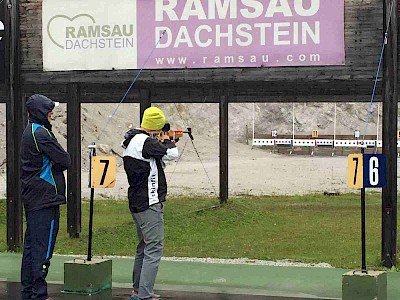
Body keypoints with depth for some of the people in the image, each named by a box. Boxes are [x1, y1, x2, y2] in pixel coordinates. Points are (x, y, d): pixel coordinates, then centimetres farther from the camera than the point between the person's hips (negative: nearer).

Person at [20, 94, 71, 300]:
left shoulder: (29, 132, 16)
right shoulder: (41, 133, -16)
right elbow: (65, 161, -13)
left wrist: (49, 165, 3)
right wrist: (60, 161, 6)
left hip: (30, 196, 10)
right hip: (45, 197, -10)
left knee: (31, 244, 13)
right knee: (43, 247, -7)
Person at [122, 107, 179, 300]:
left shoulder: (130, 140, 12)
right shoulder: (145, 141, -19)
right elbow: (172, 154, -15)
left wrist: (160, 142, 11)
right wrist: (167, 141, 4)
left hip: (137, 203, 11)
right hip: (149, 203, -11)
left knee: (144, 247, 20)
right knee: (154, 249, -10)